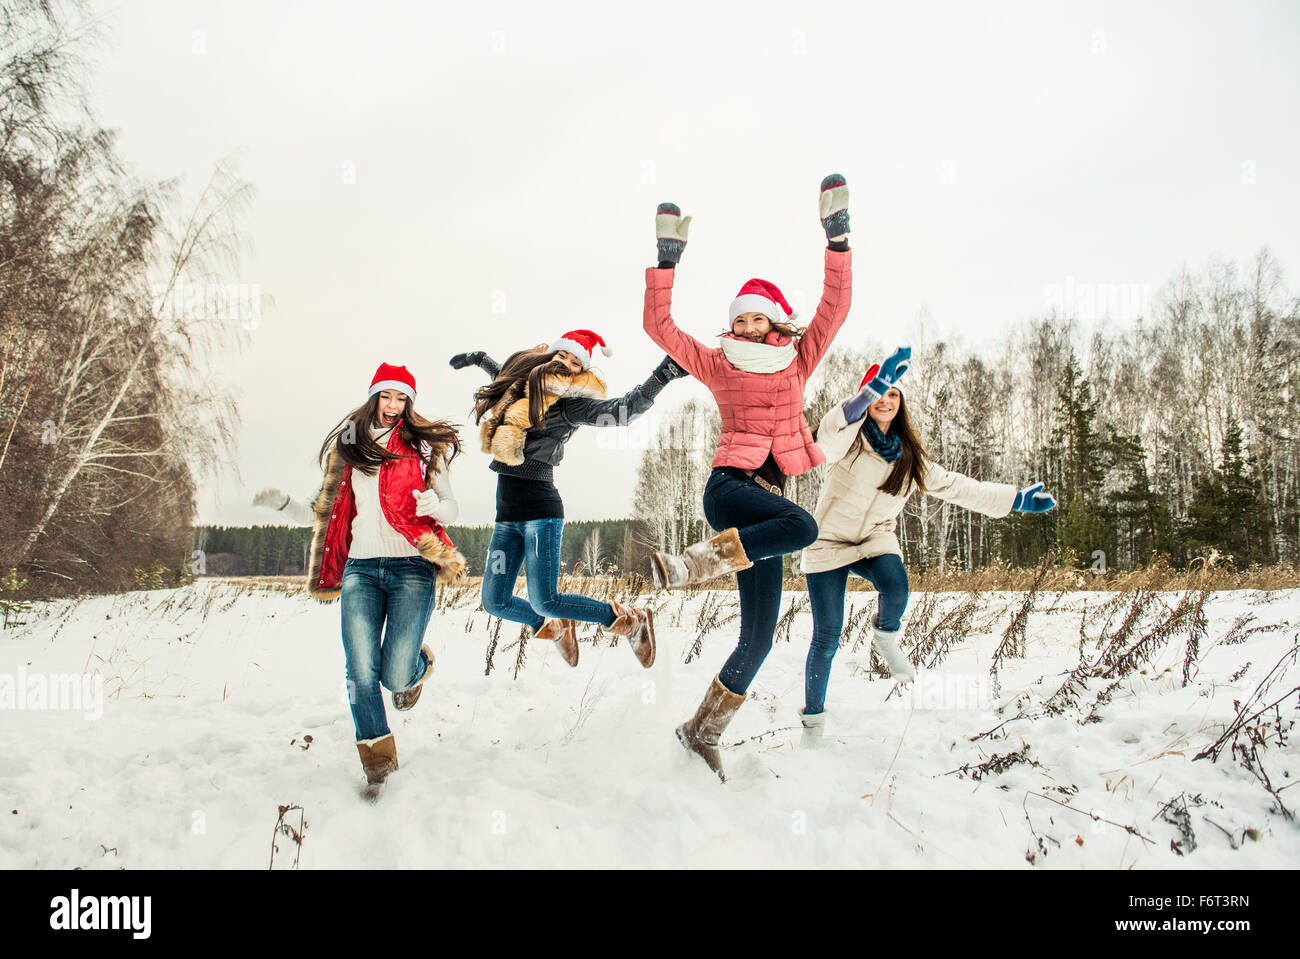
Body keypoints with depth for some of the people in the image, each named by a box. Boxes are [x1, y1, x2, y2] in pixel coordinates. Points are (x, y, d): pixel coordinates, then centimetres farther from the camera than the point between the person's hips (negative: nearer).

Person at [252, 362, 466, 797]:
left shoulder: (424, 446, 8)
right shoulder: (347, 448, 16)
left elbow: (452, 507, 10)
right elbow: (323, 514, 19)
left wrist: (434, 506, -13)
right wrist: (282, 503, 5)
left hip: (411, 569, -2)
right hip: (360, 569, 3)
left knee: (395, 676, -9)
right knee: (361, 673, -5)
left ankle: (419, 664, 28)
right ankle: (377, 758, 15)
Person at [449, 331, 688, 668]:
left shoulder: (570, 404, -6)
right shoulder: (521, 385, 12)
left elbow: (620, 411, -22)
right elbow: (505, 375, 38)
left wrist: (661, 377, -30)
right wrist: (479, 358, 47)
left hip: (539, 509, -7)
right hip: (506, 513, 7)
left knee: (544, 602, -13)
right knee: (495, 602, 7)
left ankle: (630, 620, 7)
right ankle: (555, 628, 35)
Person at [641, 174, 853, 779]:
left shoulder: (799, 361, 13)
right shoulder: (717, 365, 8)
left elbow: (835, 306, 3)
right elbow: (659, 326, 2)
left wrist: (837, 234, -4)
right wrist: (667, 257, -3)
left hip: (769, 499, 4)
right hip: (728, 486, -4)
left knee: (759, 637, 0)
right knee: (802, 526, -38)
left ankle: (703, 730, 13)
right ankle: (687, 567, -34)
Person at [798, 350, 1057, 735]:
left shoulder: (909, 457, 6)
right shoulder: (849, 439, -9)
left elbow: (955, 485, 14)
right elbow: (830, 433, -34)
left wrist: (1018, 499, 12)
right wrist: (875, 386, -46)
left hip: (875, 540, 3)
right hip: (829, 542, -3)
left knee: (896, 588, -32)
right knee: (827, 638, -4)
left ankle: (885, 637, 2)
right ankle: (813, 716, 18)